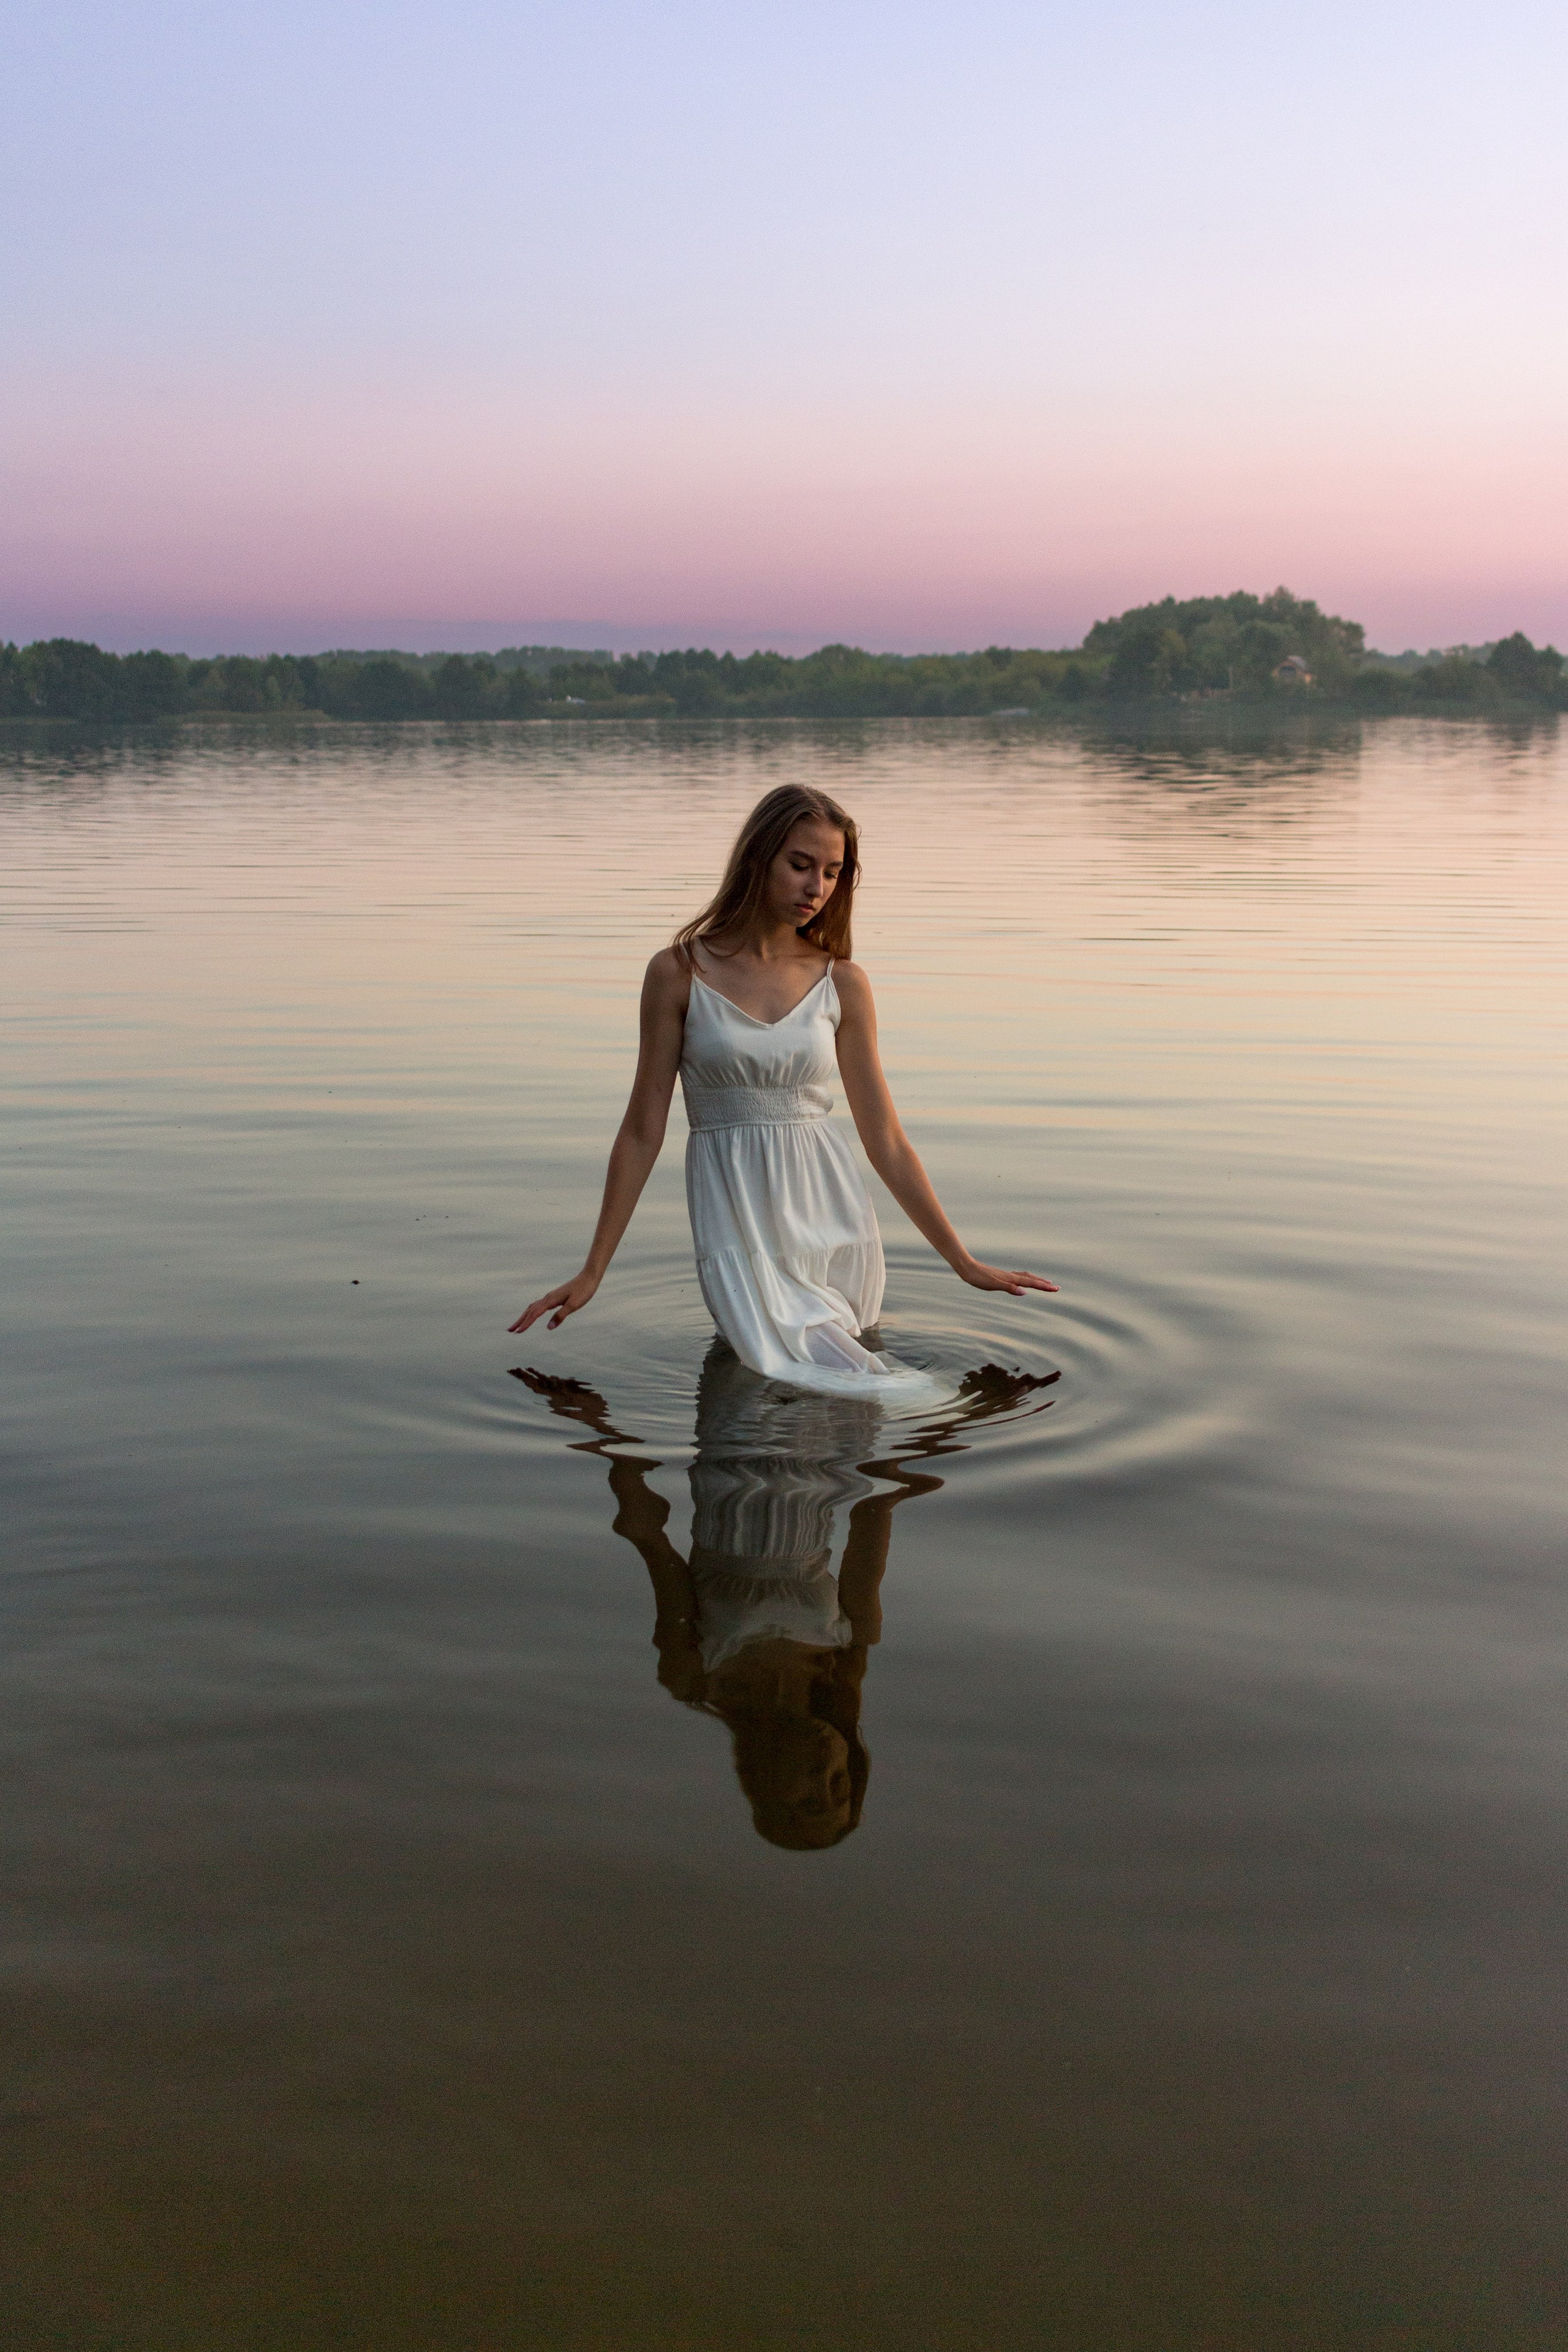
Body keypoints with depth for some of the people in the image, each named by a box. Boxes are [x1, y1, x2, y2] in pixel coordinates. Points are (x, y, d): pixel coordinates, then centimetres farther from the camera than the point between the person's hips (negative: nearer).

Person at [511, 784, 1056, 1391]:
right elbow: (642, 1132, 2)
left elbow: (886, 1141, 8)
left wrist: (964, 1262, 8)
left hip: (831, 1206, 3)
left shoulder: (843, 984, 4)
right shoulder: (679, 973, -2)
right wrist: (591, 1272, 2)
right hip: (736, 1215, -3)